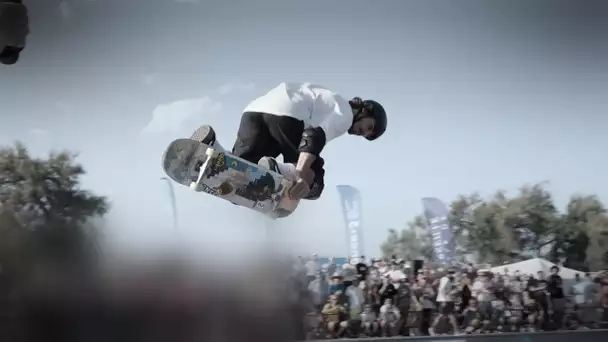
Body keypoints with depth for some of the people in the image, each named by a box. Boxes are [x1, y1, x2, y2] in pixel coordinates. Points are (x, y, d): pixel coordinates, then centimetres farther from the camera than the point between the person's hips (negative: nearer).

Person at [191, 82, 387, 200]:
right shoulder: (345, 114, 10)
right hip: (286, 113, -8)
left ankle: (210, 146, -22)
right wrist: (300, 173, -23)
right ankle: (275, 170, -27)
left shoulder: (328, 101, 39)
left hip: (254, 110, 8)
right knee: (312, 182, 0)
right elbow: (317, 135, -10)